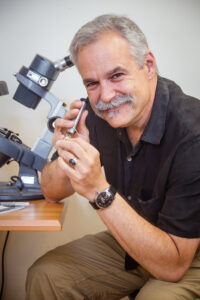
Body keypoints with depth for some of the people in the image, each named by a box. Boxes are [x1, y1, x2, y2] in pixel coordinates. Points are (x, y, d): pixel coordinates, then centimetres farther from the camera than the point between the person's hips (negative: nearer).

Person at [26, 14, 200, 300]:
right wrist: (67, 157, -23)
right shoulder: (97, 114, -12)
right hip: (128, 243, 5)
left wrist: (100, 191, -36)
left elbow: (173, 266, -29)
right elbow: (52, 192, 0)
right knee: (43, 275, -7)